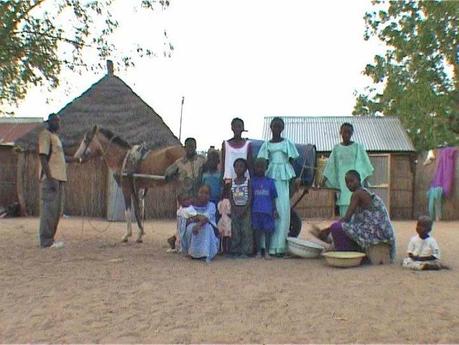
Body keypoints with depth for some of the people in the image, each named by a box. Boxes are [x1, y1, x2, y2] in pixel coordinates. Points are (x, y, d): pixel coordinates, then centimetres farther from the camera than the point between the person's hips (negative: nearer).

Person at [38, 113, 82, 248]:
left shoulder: (55, 137, 22)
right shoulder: (45, 135, -7)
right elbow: (43, 157, -15)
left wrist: (77, 159, 23)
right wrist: (50, 178, -21)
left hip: (59, 178, 10)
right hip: (50, 179, -10)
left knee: (57, 211, 12)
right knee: (49, 209, -8)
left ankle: (49, 239, 19)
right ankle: (46, 241, -3)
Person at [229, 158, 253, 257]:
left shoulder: (247, 181, -2)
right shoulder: (232, 182, 7)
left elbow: (250, 196, -7)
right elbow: (231, 197, 4)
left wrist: (244, 209, -16)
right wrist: (235, 208, -10)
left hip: (245, 209, -3)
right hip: (235, 209, 3)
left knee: (246, 230, -4)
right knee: (235, 230, 4)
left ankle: (245, 251, 1)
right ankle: (236, 251, 11)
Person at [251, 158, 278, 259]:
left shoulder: (270, 181, 6)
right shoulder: (252, 181, 6)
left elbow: (273, 197, 7)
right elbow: (250, 197, 8)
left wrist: (274, 210, 2)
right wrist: (250, 209, 3)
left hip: (267, 210, 0)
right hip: (256, 210, 0)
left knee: (268, 231, 2)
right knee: (257, 230, 6)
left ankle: (266, 252, 12)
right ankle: (258, 251, 17)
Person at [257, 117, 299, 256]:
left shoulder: (288, 143, 9)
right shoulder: (266, 144, 11)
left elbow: (291, 162, 8)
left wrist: (294, 178, -1)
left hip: (284, 178, 0)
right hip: (270, 177, 0)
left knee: (283, 210, -5)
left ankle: (280, 245, -2)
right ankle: (271, 246, -2)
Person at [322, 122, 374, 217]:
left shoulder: (357, 147, 2)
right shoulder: (336, 148, 8)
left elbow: (365, 164, 4)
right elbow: (330, 165, 9)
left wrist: (365, 180, -2)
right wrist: (324, 181, 3)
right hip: (342, 182, 2)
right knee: (343, 205, 1)